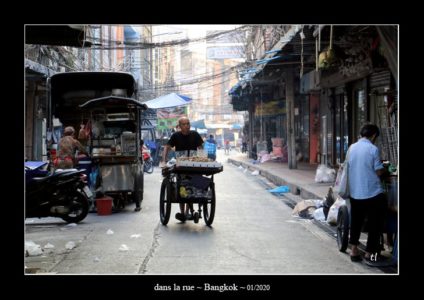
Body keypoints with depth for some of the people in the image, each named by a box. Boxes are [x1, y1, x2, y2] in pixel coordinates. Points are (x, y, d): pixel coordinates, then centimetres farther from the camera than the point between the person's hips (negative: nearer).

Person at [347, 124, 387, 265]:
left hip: (354, 194, 5)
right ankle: (370, 254, 8)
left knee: (356, 222, 16)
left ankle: (354, 251, 20)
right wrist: (383, 169, 10)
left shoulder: (351, 148, 4)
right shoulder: (373, 149, -12)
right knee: (375, 224, 7)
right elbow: (379, 172, -11)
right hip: (373, 193, -5)